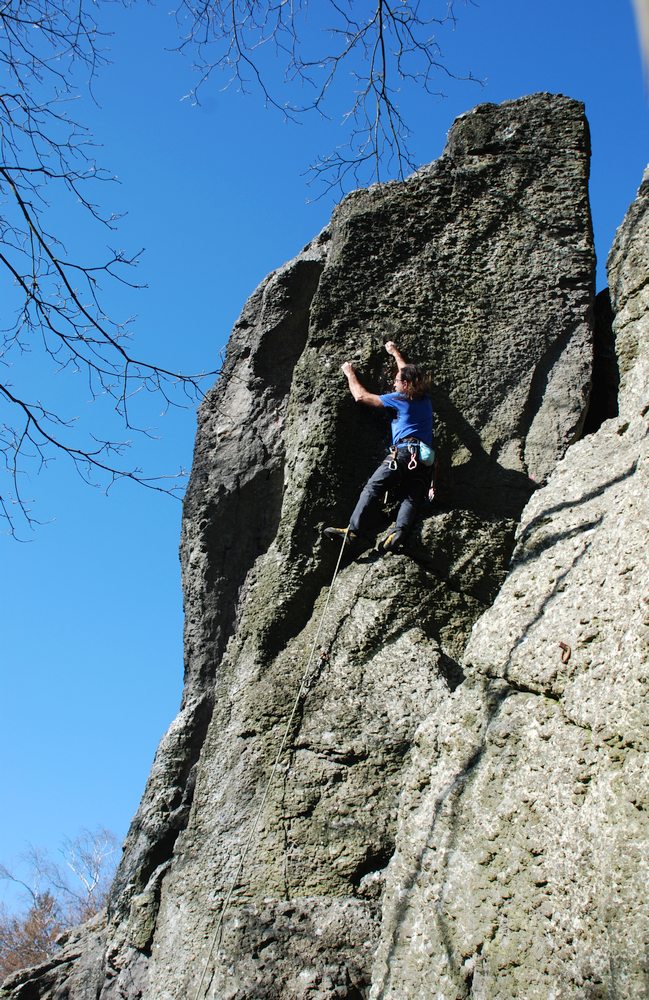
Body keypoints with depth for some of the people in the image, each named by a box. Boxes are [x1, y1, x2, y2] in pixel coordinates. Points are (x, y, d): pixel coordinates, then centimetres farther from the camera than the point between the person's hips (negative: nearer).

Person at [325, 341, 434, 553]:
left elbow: (361, 396, 12)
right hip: (426, 458, 6)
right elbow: (410, 373, 43)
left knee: (372, 488, -9)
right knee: (412, 498, -7)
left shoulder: (398, 399, 6)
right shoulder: (425, 399, 22)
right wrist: (396, 354, 56)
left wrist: (350, 373, 27)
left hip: (404, 452, -6)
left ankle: (354, 530, -20)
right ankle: (400, 532, -32)